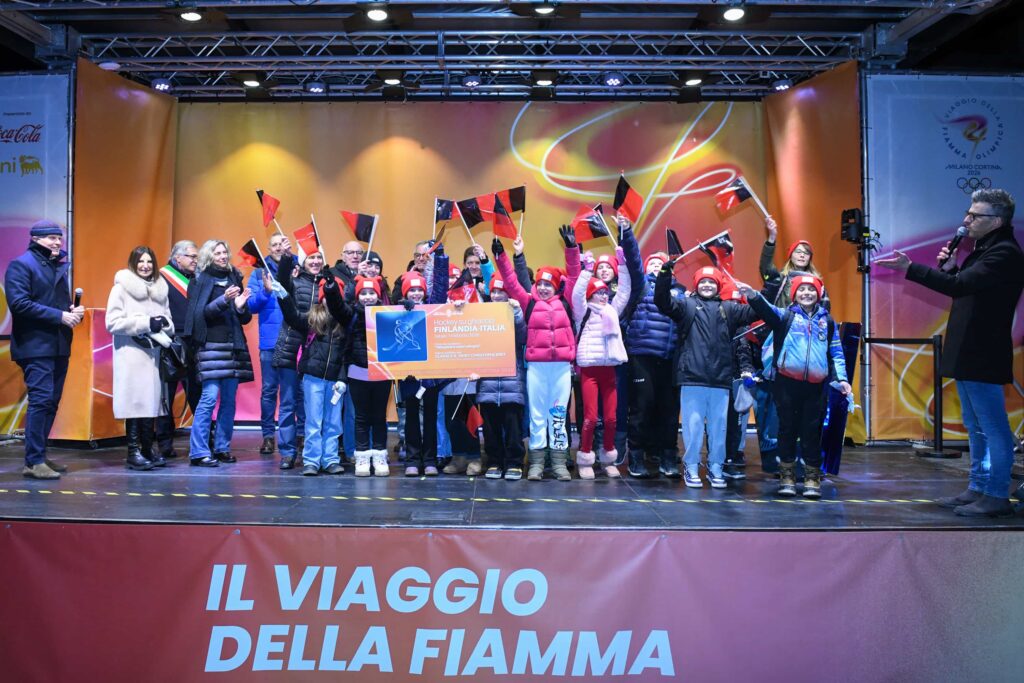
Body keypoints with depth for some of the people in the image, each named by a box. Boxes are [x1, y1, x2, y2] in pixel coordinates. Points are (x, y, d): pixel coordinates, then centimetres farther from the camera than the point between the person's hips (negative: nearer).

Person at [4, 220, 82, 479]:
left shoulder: (59, 266, 17)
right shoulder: (21, 264, -5)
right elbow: (19, 303, -17)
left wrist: (74, 311, 1)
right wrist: (60, 315, -19)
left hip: (59, 345, 7)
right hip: (36, 345, -7)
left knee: (51, 402, 9)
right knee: (40, 399, -12)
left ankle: (39, 455, 19)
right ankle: (33, 461, -8)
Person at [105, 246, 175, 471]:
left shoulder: (160, 289, 16)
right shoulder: (121, 287, 1)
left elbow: (169, 323, 18)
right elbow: (113, 322, -8)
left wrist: (163, 324, -5)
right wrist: (147, 323, -12)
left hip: (154, 354, 5)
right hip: (131, 355, -5)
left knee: (152, 400, 4)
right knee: (135, 401, -7)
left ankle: (148, 449, 14)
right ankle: (133, 452, 0)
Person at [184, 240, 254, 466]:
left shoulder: (234, 278, 16)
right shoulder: (201, 280, 4)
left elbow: (245, 319, 17)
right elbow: (201, 313, -8)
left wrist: (241, 307, -4)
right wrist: (224, 300, -19)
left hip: (234, 346, 5)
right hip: (211, 346, -5)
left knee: (229, 400, 4)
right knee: (209, 397, -12)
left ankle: (222, 448, 12)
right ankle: (198, 452, -8)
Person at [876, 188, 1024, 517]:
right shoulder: (983, 250, 15)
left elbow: (960, 285, -27)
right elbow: (962, 287, 18)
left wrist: (909, 268, -28)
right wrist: (947, 265, 2)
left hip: (983, 357, -10)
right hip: (968, 355, 10)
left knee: (993, 428, -2)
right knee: (976, 427, 16)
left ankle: (996, 496, 6)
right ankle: (978, 488, 26)